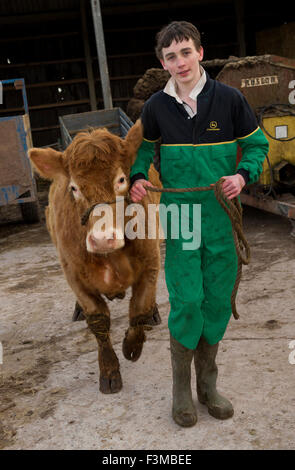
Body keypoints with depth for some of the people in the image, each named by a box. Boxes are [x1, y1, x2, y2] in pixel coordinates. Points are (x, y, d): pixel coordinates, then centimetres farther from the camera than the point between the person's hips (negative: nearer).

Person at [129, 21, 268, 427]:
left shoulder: (228, 99, -2)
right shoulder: (156, 106, 1)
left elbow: (256, 144, 8)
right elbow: (145, 147, 17)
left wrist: (243, 175, -11)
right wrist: (138, 177, -2)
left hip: (221, 214, 1)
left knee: (218, 299, 7)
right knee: (186, 301, -5)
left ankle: (207, 384, 27)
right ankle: (181, 389, 16)